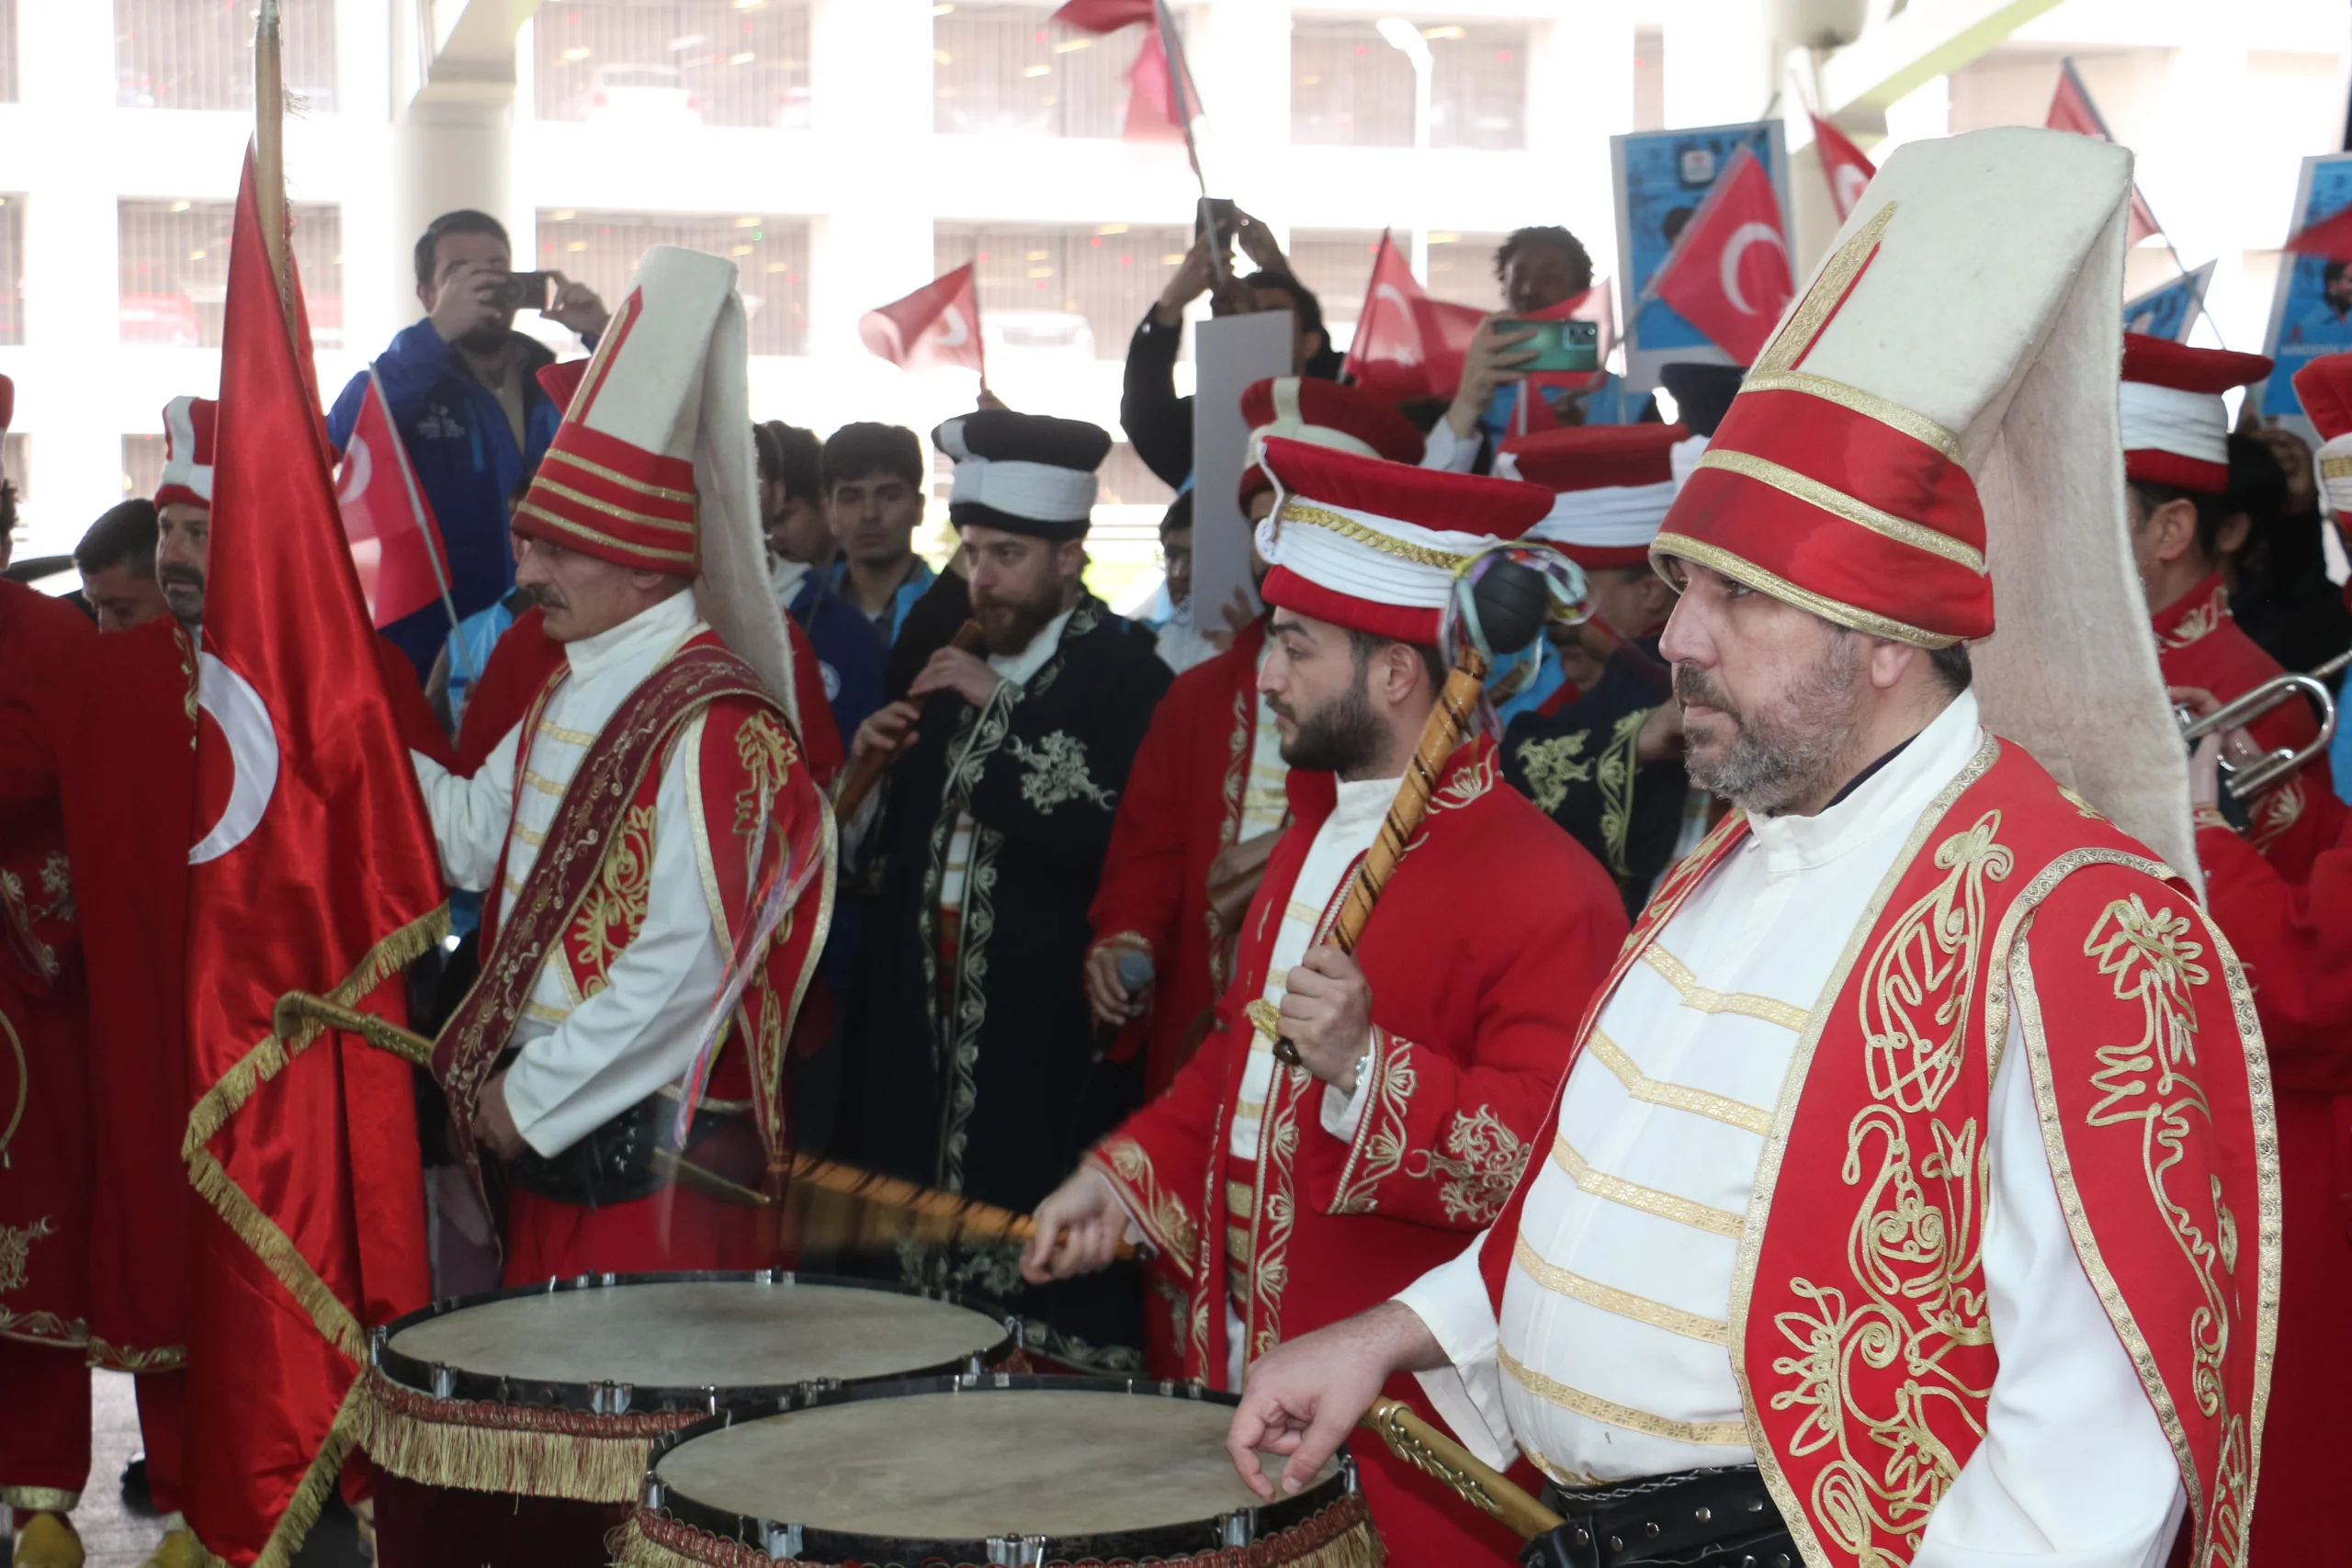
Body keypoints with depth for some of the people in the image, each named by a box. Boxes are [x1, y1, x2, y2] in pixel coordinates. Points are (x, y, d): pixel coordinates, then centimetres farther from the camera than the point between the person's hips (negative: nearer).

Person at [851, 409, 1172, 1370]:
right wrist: (878, 766, 3)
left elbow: (1105, 837, -21)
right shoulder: (954, 661, 16)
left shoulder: (1124, 673, -8)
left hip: (1053, 1042, -7)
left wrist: (999, 713, -17)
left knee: (1052, 1308, -6)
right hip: (938, 1027, 7)